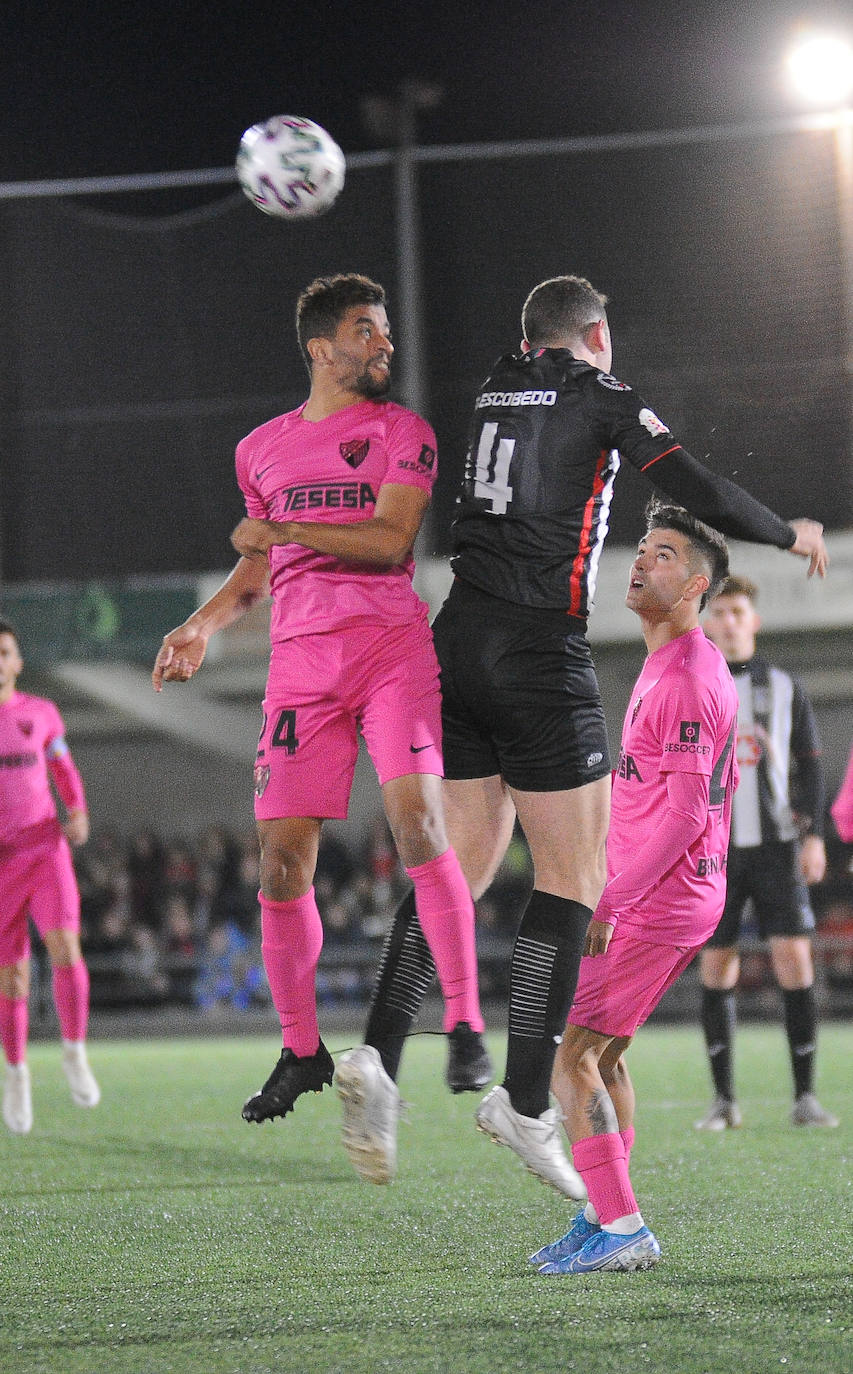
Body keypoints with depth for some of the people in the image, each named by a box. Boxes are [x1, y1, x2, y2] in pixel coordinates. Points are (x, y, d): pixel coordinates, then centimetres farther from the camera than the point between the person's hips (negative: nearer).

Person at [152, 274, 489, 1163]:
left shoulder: (400, 430, 5)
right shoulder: (263, 448, 17)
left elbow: (389, 540, -8)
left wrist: (282, 530, -8)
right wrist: (205, 624, 13)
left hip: (391, 645, -4)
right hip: (300, 658, 4)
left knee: (416, 815, -22)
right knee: (282, 856, 0)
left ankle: (464, 1027, -18)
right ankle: (300, 1048, 15)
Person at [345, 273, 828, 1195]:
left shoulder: (493, 392, 15)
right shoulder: (602, 399, -1)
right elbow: (697, 492, -6)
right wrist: (791, 535, 10)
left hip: (458, 644, 6)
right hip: (539, 653, -6)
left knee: (460, 868, 9)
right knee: (572, 879, -1)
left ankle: (378, 1058, -6)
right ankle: (526, 1100, -9)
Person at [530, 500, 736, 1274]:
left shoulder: (683, 680, -18)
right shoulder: (697, 667, 16)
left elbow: (686, 811, -23)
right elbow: (720, 785, 24)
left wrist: (610, 902, -20)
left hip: (654, 902, -10)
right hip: (692, 895, 10)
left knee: (568, 1051, -9)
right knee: (602, 1053, 16)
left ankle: (621, 1228, -12)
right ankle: (603, 1222, 19)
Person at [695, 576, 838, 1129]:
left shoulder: (785, 687, 8)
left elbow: (811, 766, 8)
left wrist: (813, 835, -3)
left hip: (775, 843, 0)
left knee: (795, 957, -11)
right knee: (718, 966, 0)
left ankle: (806, 1096, -6)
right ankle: (724, 1099, 8)